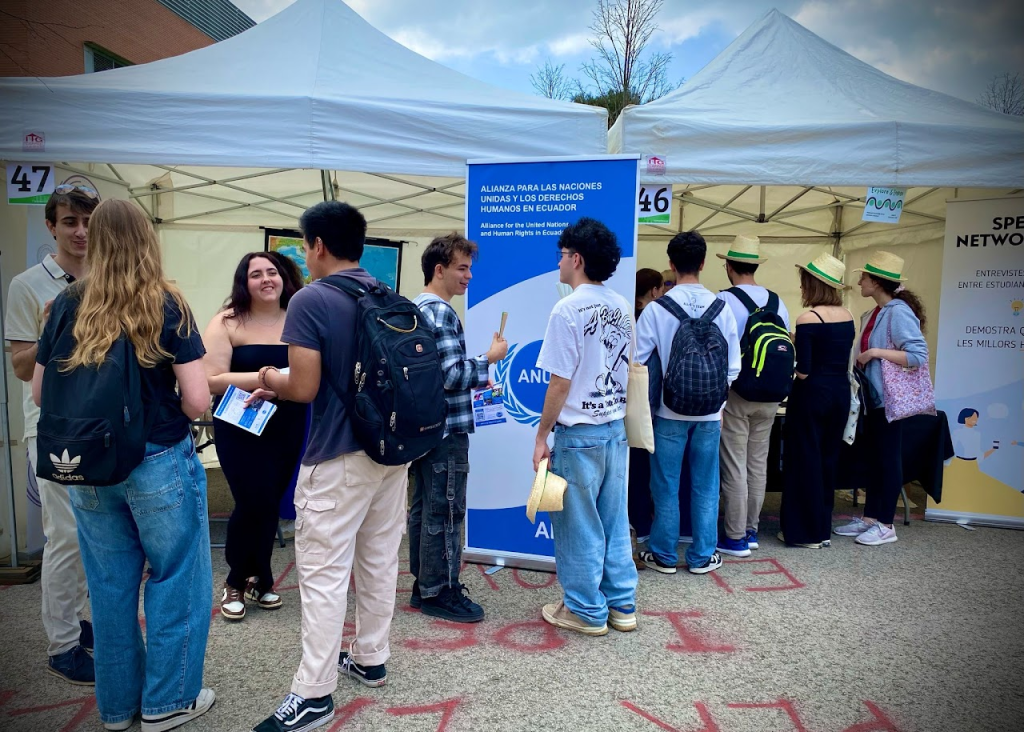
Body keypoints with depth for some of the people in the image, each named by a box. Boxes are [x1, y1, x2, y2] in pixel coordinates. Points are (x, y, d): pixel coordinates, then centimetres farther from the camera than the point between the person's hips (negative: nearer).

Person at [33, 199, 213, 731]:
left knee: (110, 585, 16)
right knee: (175, 578, 12)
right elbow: (196, 402, -14)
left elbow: (40, 392, 5)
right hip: (159, 464, -4)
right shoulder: (167, 306, -10)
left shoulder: (68, 306, 0)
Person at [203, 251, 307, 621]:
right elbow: (211, 380, -13)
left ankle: (255, 579, 31)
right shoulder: (228, 323, -6)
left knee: (270, 504, 10)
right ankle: (238, 581, 21)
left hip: (288, 429, 3)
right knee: (254, 502, -6)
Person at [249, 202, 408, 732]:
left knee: (324, 575, 2)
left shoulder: (310, 301, -13)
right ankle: (371, 659, 32)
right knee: (380, 563, 17)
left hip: (338, 459, -7)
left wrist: (271, 381, 8)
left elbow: (304, 388, -17)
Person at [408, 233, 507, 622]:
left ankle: (424, 584, 27)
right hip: (446, 428, -10)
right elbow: (451, 375, -23)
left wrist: (475, 379, 15)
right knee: (444, 511, 1)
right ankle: (439, 593, 13)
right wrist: (490, 358, -10)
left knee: (423, 507, 15)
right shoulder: (440, 311, -18)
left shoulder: (416, 307, 13)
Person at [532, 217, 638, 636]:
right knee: (614, 522, 16)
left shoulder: (568, 309, -16)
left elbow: (560, 384, -16)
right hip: (615, 429, 7)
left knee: (577, 526, 7)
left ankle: (586, 611, 20)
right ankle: (621, 606, 26)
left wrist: (541, 437, -8)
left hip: (578, 435, -7)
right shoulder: (621, 307, 7)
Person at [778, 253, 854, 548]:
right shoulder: (847, 316, 6)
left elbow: (803, 371, -16)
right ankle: (823, 529, 24)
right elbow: (843, 358, 12)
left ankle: (806, 532, 12)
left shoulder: (808, 319, -15)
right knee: (828, 459, 15)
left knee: (806, 460, 4)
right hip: (841, 392, 7)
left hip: (813, 393, -7)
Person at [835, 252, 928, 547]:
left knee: (888, 459, 1)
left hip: (889, 399, -8)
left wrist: (876, 352, -22)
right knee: (873, 458, 13)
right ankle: (869, 518, 23)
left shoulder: (899, 312, -15)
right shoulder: (871, 315, 11)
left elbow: (918, 356, -22)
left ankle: (886, 525, 12)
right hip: (873, 396, 8)